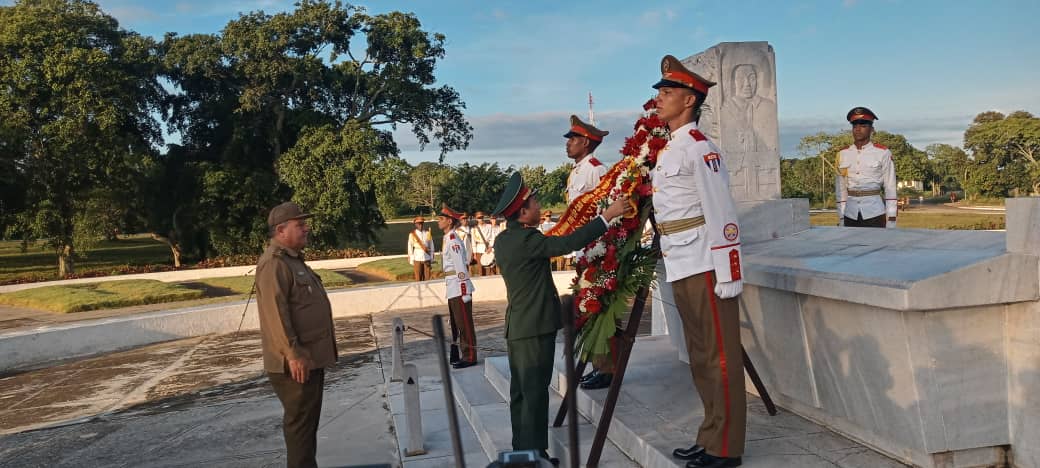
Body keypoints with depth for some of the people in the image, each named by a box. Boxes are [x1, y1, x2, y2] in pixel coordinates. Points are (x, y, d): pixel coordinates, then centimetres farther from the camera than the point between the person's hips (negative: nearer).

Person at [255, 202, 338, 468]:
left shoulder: (293, 259, 16)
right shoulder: (274, 264, -17)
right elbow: (276, 313, -24)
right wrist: (293, 354, -27)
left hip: (310, 356, 10)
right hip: (296, 361, -10)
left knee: (308, 419, 18)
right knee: (300, 420, -3)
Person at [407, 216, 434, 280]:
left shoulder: (427, 233, 4)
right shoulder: (412, 234, -3)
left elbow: (431, 246, 8)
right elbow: (410, 248, -1)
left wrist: (431, 260, 7)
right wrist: (411, 261, -3)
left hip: (427, 258, 2)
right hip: (417, 259, -2)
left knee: (427, 279, 3)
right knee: (418, 279, -1)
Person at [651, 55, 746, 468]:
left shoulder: (698, 147, -12)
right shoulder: (666, 149, 16)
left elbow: (721, 213, -17)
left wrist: (728, 274, -19)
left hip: (705, 266, -9)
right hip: (681, 268, 9)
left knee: (720, 357, 0)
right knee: (700, 357, 16)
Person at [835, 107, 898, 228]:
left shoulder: (883, 153, -1)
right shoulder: (843, 154, 7)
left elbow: (890, 187, -1)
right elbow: (840, 188, 10)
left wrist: (891, 220, -5)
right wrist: (841, 218, 8)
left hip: (874, 212, -3)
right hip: (850, 214, 3)